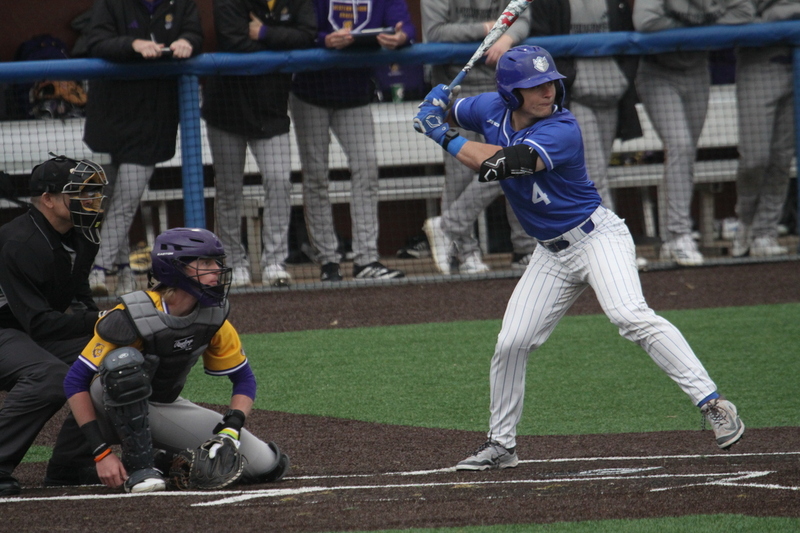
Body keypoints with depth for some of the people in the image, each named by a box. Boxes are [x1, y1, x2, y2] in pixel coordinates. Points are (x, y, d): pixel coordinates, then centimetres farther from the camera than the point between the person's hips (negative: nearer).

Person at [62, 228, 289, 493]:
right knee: (126, 361, -40)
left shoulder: (214, 317, -8)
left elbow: (243, 379, 4)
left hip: (167, 409, 5)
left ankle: (169, 458, 11)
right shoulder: (134, 318, -25)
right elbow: (75, 381, -22)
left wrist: (231, 429, -16)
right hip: (113, 409, -5)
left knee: (266, 465, -10)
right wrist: (101, 453, -27)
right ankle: (138, 465, -26)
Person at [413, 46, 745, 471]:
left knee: (630, 316, -28)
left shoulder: (562, 130, -23)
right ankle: (501, 445, 21)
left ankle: (713, 405, -30)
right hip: (552, 255, 7)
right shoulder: (491, 109, -1)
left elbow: (498, 164, -34)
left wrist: (444, 138, -23)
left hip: (597, 236, -7)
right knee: (510, 344, 4)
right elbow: (444, 115, 19)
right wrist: (436, 107, -6)